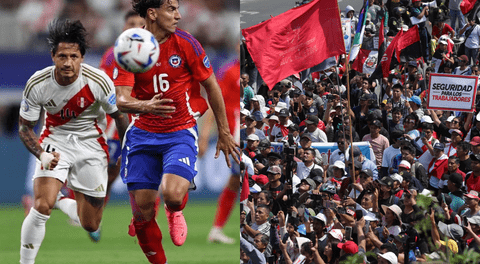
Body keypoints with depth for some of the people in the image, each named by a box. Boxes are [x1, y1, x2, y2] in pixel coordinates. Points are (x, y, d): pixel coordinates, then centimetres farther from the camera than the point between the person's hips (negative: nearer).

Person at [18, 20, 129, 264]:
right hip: (55, 141, -1)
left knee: (90, 226, 6)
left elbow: (119, 116, -3)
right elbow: (24, 127, -7)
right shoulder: (38, 84, -18)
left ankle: (61, 202, 40)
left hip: (91, 143, 1)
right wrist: (42, 154, -25)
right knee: (42, 207, -25)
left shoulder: (98, 81, -21)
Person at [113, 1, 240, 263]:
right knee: (142, 214, -1)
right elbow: (121, 100, -15)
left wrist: (224, 133, 6)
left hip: (181, 133, -2)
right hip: (143, 133, 2)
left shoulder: (185, 43, -8)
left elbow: (212, 87, 3)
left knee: (173, 196, -26)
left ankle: (174, 212, 12)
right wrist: (144, 106, -37)